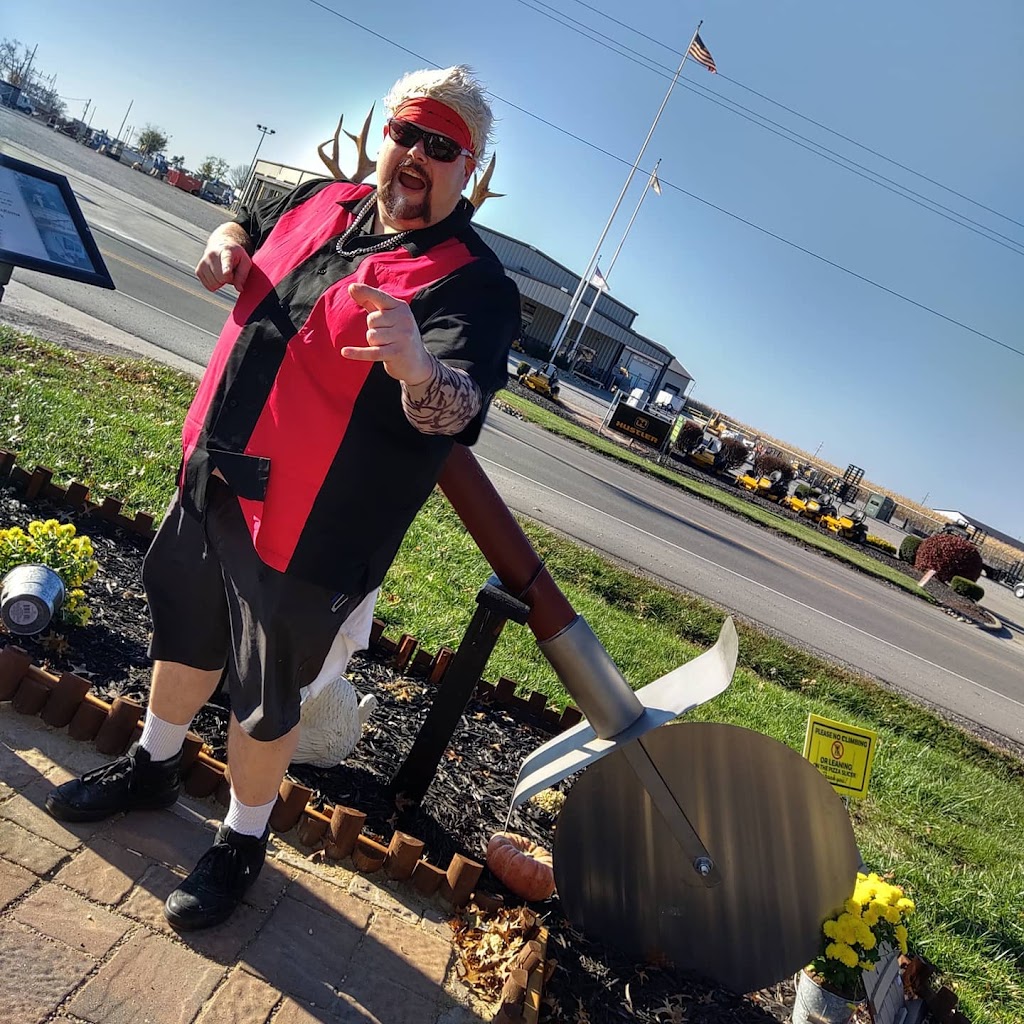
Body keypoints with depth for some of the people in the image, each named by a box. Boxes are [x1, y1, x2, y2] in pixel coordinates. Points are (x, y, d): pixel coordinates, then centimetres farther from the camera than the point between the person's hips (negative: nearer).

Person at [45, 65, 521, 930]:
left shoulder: (471, 285, -17)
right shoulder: (325, 201, 5)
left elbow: (457, 409, -33)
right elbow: (248, 224, 25)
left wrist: (418, 367, -55)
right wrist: (226, 243, 2)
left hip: (304, 529, -7)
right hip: (212, 479, 7)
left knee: (264, 702, 9)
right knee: (185, 638, 26)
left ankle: (243, 841, 36)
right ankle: (153, 767, 53)